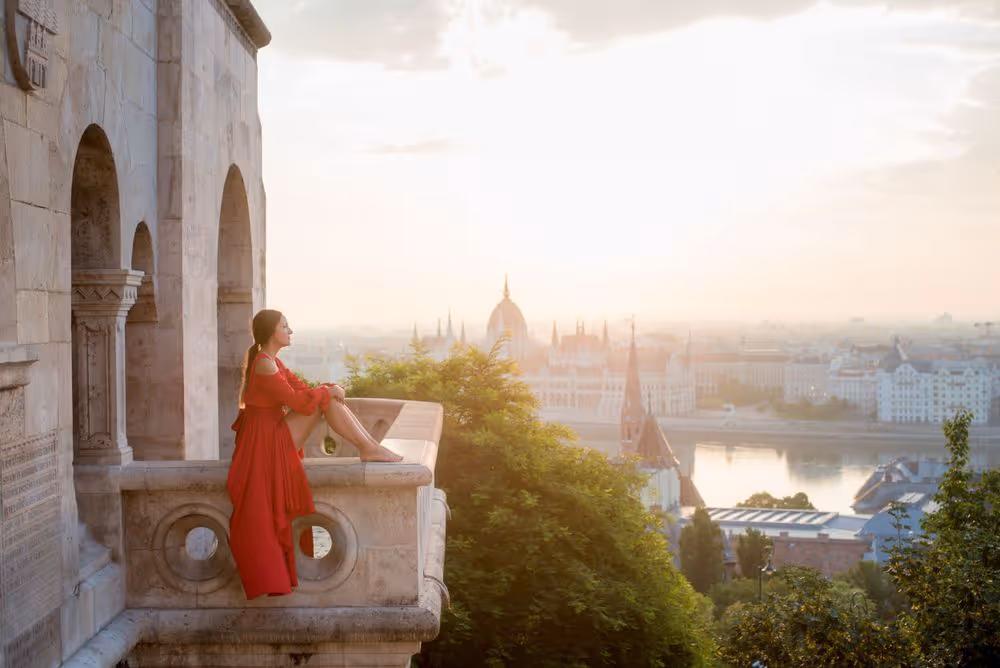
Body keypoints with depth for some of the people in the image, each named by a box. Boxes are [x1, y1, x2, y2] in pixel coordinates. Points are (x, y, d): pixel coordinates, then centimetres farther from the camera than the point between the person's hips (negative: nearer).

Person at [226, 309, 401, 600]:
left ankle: (371, 447, -3)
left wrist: (330, 389, -7)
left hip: (276, 434, 10)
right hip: (268, 440, -10)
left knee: (328, 398, 3)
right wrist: (327, 391, -6)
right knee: (325, 400, -14)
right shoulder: (264, 364, -18)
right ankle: (369, 449, -10)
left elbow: (301, 388, 12)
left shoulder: (272, 362, 15)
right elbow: (295, 400, -20)